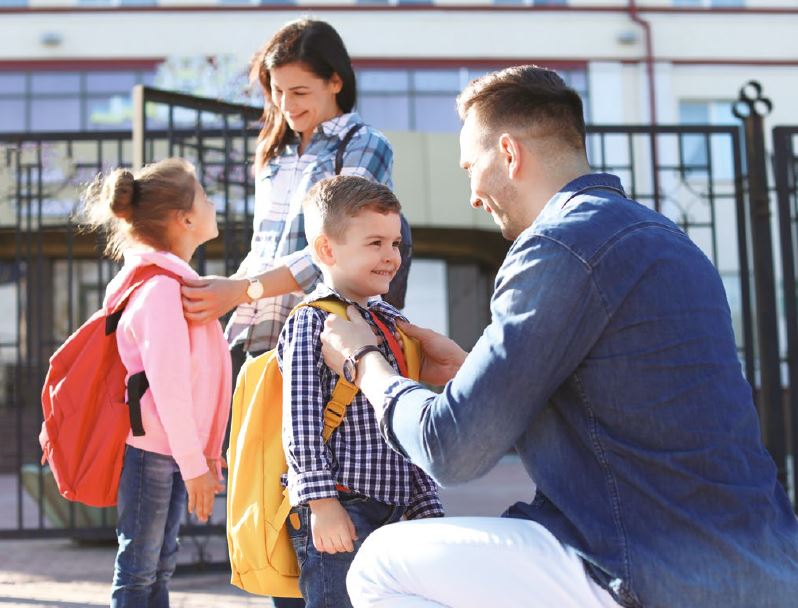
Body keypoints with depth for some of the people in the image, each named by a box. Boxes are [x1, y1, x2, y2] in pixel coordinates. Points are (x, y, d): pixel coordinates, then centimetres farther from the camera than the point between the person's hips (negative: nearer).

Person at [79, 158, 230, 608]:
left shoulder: (176, 282, 12)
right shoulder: (161, 287, -19)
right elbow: (169, 385, -23)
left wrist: (206, 454, 15)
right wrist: (194, 465, -19)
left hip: (174, 451, 10)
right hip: (152, 450, -10)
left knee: (160, 566, 17)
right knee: (139, 570, 0)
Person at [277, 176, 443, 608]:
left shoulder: (391, 324, 15)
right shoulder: (313, 321, -8)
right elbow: (301, 422, -15)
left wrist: (426, 507, 17)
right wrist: (321, 502, -20)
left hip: (391, 507, 8)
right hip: (338, 510, -8)